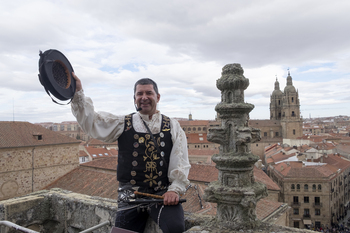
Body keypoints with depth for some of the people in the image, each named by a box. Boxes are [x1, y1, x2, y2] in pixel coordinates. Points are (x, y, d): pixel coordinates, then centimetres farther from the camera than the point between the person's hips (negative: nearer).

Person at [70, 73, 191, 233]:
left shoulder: (172, 126, 7)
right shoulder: (123, 124, 9)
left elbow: (181, 161, 0)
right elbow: (91, 122, 0)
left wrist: (175, 189, -11)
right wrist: (78, 93, -10)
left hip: (163, 195, -1)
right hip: (130, 196, 2)